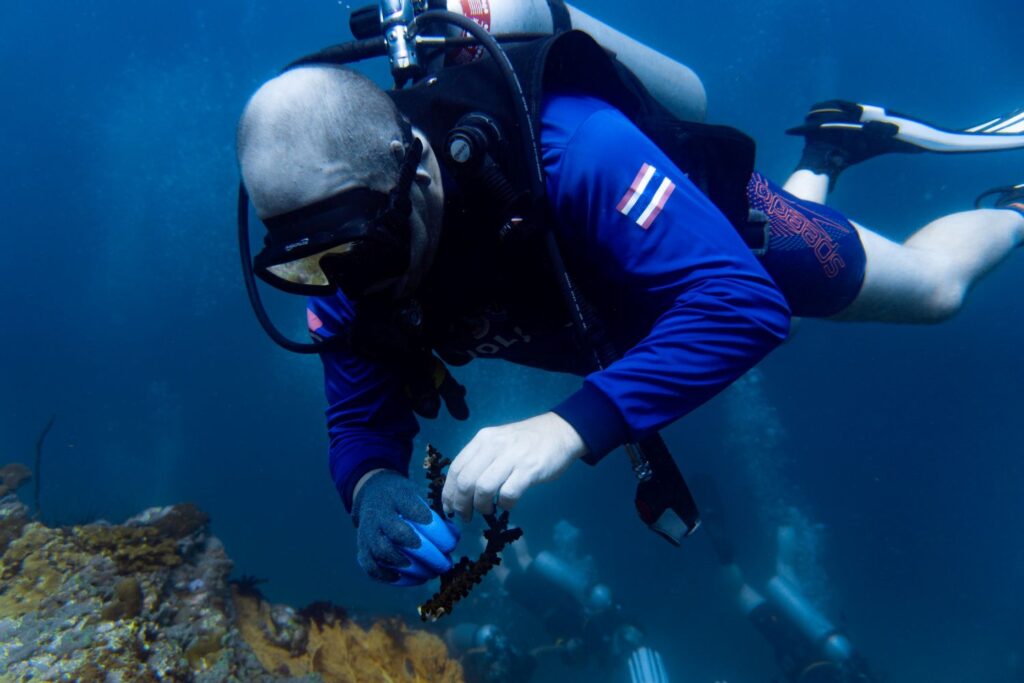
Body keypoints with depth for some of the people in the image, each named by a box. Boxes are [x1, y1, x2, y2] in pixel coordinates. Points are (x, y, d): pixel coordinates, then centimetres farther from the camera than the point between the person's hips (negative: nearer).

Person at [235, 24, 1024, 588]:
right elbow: (361, 421, -22)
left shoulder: (569, 150, -48)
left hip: (723, 226, -5)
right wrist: (372, 488, -46)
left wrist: (567, 427, -64)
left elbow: (744, 303, -52)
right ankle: (829, 154, 56)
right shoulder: (346, 264, -28)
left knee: (934, 286, 17)